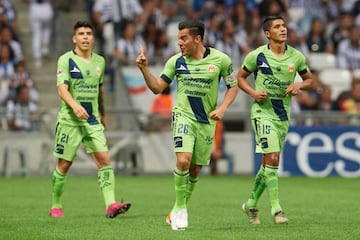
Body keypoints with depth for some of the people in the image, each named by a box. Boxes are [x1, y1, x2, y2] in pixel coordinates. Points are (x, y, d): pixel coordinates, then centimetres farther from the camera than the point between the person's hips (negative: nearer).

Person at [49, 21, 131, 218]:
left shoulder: (100, 61, 11)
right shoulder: (66, 60, -6)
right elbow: (62, 88, -17)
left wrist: (103, 114, 30)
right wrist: (74, 105, -34)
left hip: (93, 121, 4)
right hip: (69, 120, -4)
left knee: (104, 159, -11)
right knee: (64, 165, 3)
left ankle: (111, 204, -18)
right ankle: (56, 206, 19)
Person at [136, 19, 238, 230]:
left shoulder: (220, 60, -5)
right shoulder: (176, 61, -2)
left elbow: (233, 86, 6)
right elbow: (157, 88, 4)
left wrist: (222, 108, -9)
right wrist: (144, 69, -11)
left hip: (207, 121, 1)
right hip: (183, 116, -1)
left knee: (195, 169, 7)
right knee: (183, 160, -21)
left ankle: (181, 208, 27)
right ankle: (180, 209, -6)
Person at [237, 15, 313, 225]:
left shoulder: (296, 57, 2)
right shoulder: (257, 56, -7)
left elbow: (309, 79, 14)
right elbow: (240, 77, 6)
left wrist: (299, 85, -8)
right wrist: (254, 92, -12)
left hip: (283, 115, 4)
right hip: (263, 112, -4)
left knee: (268, 163, 11)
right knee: (272, 159, -15)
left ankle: (252, 204, 28)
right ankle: (276, 209, -12)